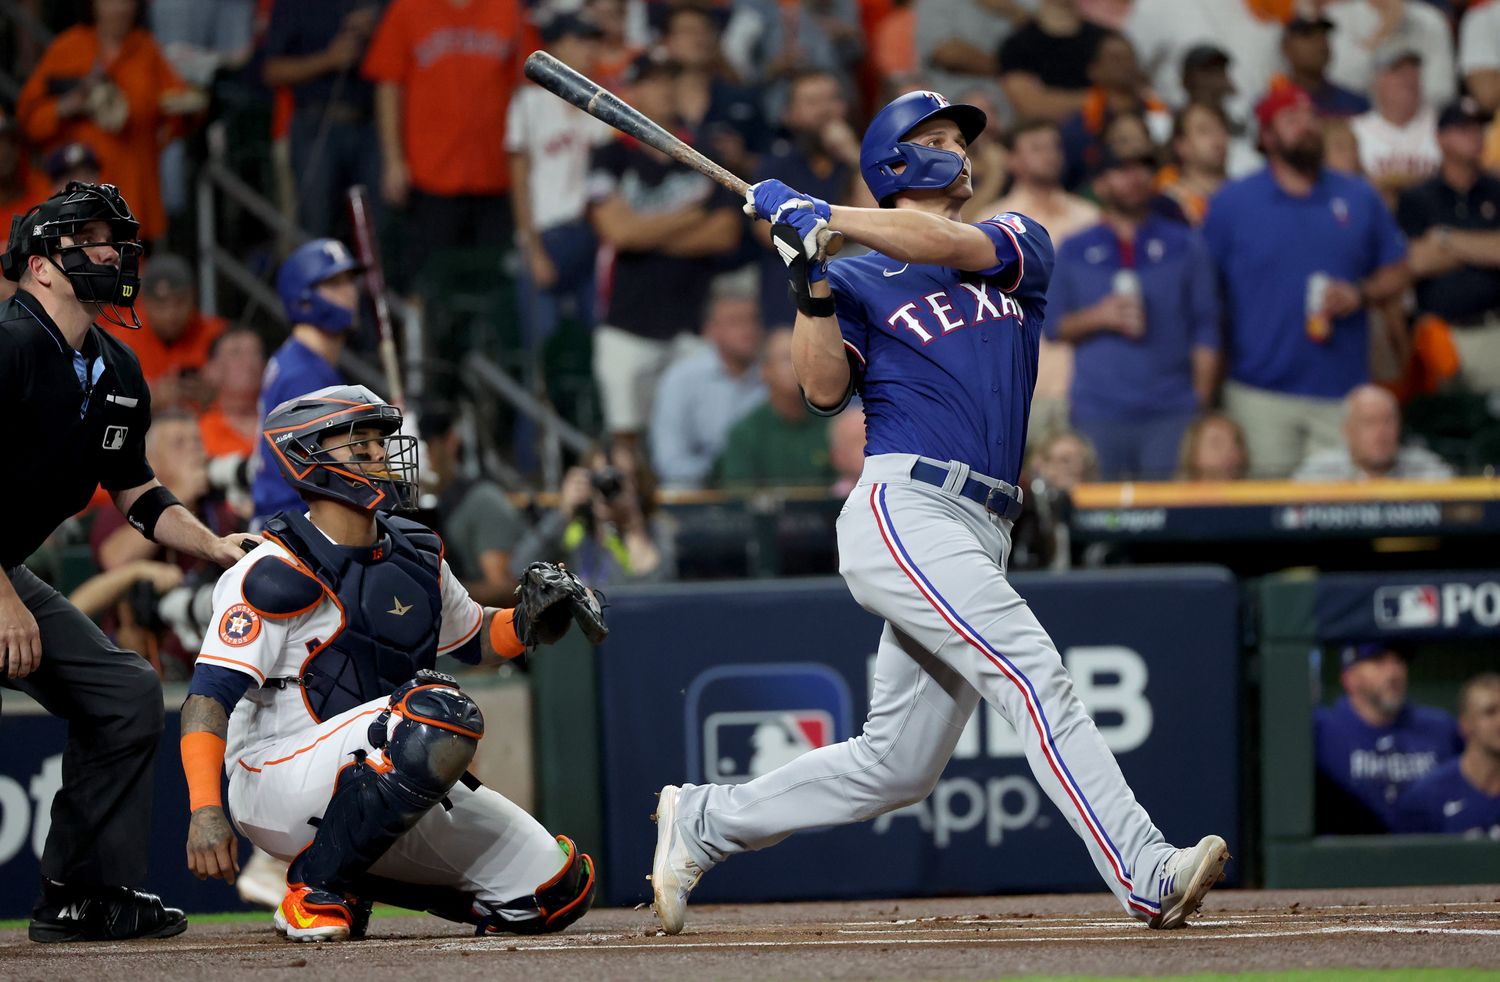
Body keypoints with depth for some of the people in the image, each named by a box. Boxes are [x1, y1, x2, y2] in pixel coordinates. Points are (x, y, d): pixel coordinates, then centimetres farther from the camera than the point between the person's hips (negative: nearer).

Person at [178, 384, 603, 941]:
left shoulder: (414, 555, 10)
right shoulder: (279, 573, -14)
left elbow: (473, 640, 25)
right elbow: (210, 693, -19)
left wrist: (527, 623, 2)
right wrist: (205, 810, -32)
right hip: (276, 785, -8)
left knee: (559, 893, 1)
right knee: (441, 716, -34)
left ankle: (357, 878, 15)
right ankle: (315, 890, -20)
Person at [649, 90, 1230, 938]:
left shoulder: (1021, 247, 20)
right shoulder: (861, 282, 12)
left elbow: (956, 246, -2)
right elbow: (825, 389, -3)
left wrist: (819, 216, -6)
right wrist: (813, 285, -16)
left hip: (980, 540, 5)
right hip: (903, 510, -5)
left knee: (896, 766, 7)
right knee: (1032, 671, -22)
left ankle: (704, 822, 21)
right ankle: (1146, 874, -30)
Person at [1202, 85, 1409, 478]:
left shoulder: (1360, 199, 11)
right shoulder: (1231, 203, 4)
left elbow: (1396, 275, 16)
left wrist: (1360, 295, -7)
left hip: (1341, 394, 2)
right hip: (1260, 395, -2)